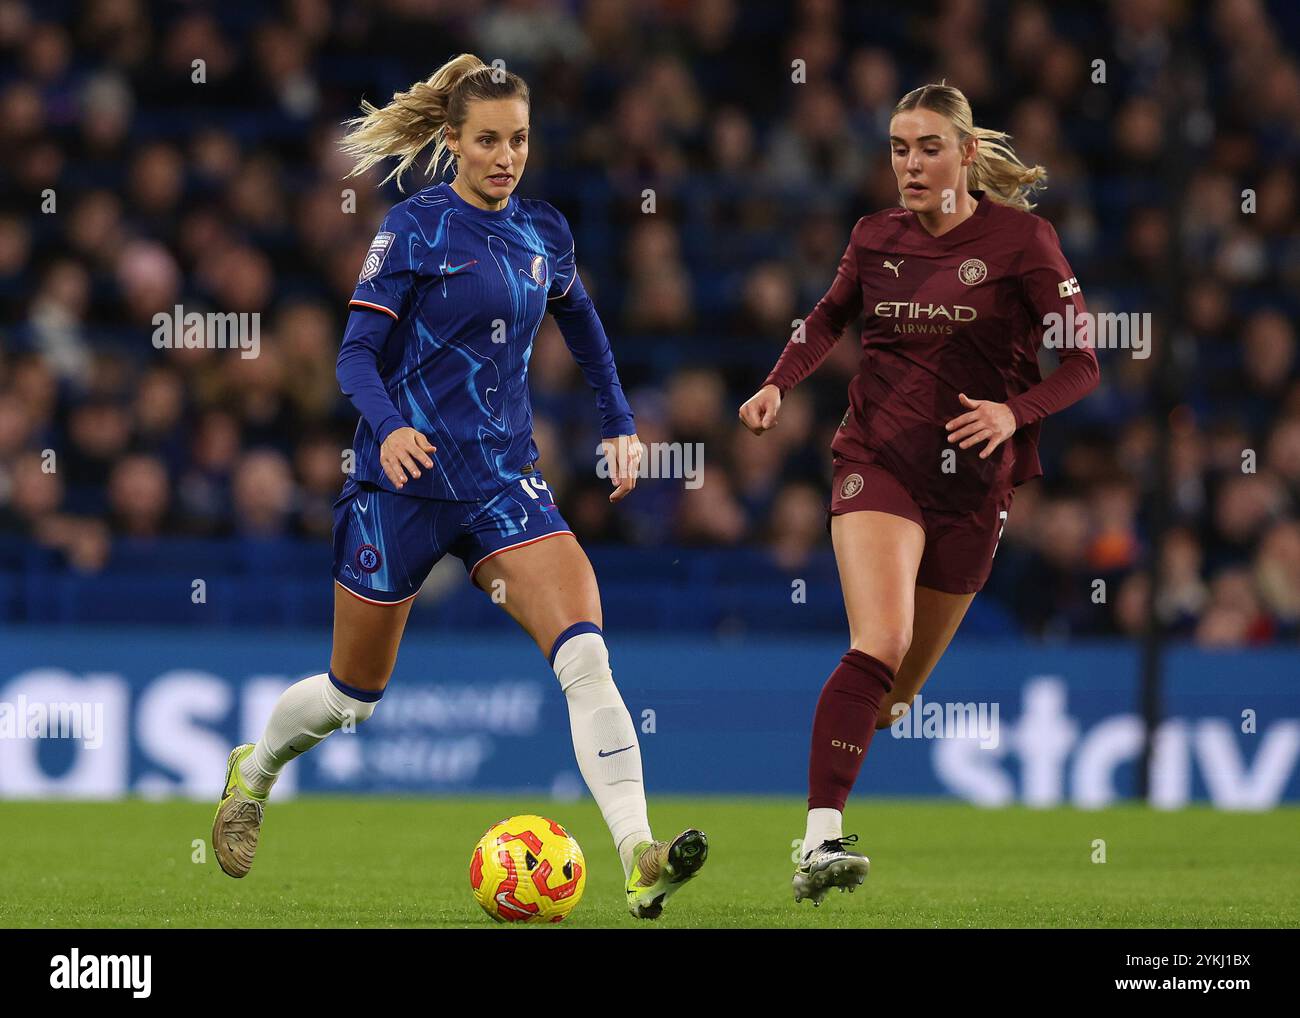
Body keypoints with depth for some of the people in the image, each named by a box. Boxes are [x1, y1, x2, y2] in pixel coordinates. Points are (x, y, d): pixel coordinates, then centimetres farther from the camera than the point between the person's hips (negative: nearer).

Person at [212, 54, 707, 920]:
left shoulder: (543, 234, 8)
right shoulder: (416, 228, -7)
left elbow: (580, 322, 28)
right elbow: (358, 352, -10)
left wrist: (620, 424, 22)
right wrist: (388, 426, -29)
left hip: (505, 481, 3)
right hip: (406, 479, -3)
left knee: (585, 652, -19)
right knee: (356, 693, 10)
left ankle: (640, 860, -29)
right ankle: (253, 773, 43)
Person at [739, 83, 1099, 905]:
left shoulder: (1021, 240, -5)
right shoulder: (877, 238, 4)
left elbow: (1083, 364, -5)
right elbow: (830, 317, 23)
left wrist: (1014, 413, -22)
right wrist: (780, 384, 6)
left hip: (972, 481, 0)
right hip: (877, 460, 0)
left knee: (902, 688, 10)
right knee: (881, 640, -25)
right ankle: (820, 844, -33)